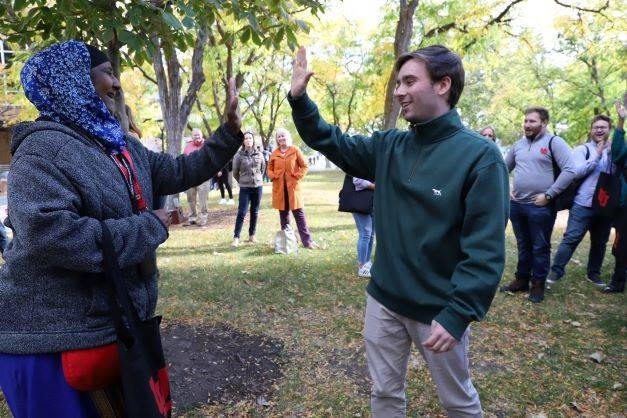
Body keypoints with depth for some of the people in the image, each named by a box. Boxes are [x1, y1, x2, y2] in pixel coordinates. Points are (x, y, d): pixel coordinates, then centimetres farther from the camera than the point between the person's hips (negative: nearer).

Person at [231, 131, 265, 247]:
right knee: (241, 212, -7)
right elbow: (235, 172, 3)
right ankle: (236, 238, -3)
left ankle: (252, 235, 21)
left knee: (255, 212, 10)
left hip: (258, 186, 3)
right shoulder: (239, 155, -6)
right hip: (245, 188, -3)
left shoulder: (259, 154, 3)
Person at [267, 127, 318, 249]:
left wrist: (298, 177, -10)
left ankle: (307, 241, -1)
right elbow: (269, 168, 16)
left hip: (293, 186, -3)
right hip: (279, 188, 3)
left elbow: (304, 166, 2)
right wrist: (273, 177, -3)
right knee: (283, 214, 10)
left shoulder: (295, 150, 0)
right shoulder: (274, 153, 8)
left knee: (299, 214, -3)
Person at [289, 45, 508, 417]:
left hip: (438, 311, -4)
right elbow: (330, 141, 9)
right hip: (383, 301, 5)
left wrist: (457, 314, -25)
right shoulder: (389, 147, 1)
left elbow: (485, 249, -20)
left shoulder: (480, 156, -17)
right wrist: (300, 99, -3)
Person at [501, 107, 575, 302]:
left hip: (540, 207, -5)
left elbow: (570, 170, -13)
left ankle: (538, 284, 18)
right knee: (523, 246, 16)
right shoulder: (518, 144, 12)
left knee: (540, 248, 5)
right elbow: (504, 168, 24)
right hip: (516, 204, 6)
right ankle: (521, 280, 28)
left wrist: (548, 195, -16)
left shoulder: (554, 142, -6)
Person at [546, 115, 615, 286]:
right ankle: (557, 270, 3)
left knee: (600, 242, 13)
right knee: (571, 238, -6)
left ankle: (594, 273, 28)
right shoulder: (582, 149, 2)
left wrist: (613, 154, -13)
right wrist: (597, 156, -16)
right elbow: (577, 172, -12)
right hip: (583, 205, -3)